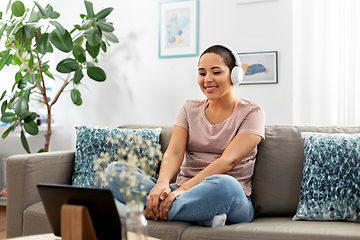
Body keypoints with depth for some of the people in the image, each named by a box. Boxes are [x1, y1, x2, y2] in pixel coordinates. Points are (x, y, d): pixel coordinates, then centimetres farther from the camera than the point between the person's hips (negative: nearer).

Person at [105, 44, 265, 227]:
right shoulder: (190, 109, 16)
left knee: (222, 184, -42)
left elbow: (228, 161, -13)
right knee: (115, 170, -17)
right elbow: (174, 152, -1)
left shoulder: (251, 114, 3)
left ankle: (147, 213, -25)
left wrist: (185, 188, -27)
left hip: (231, 200, -4)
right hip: (185, 194, 4)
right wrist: (162, 183, -24)